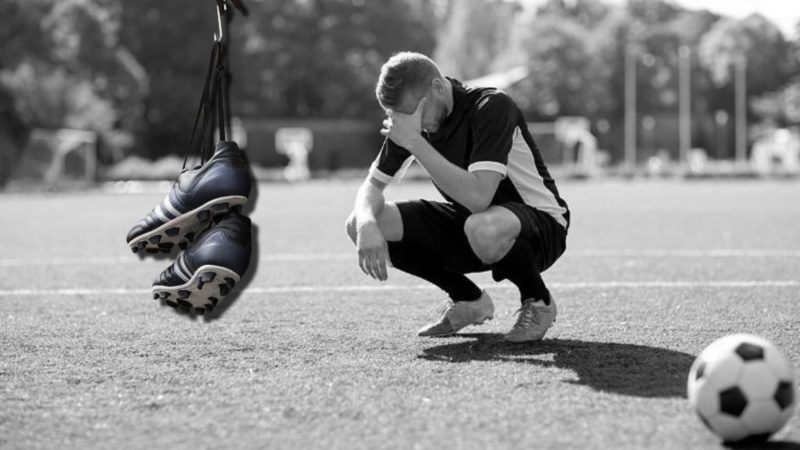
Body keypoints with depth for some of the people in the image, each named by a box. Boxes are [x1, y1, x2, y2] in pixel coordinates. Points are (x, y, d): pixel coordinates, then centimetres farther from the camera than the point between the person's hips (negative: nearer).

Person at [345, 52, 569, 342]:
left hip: (541, 223, -7)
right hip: (467, 221, 7)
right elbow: (373, 185, 1)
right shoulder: (411, 120, -5)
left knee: (483, 229, -43)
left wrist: (415, 142, -36)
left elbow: (477, 197, -38)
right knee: (359, 224, -8)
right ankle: (468, 300, 8)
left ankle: (538, 302, -9)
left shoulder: (491, 107, -26)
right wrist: (367, 223, -23)